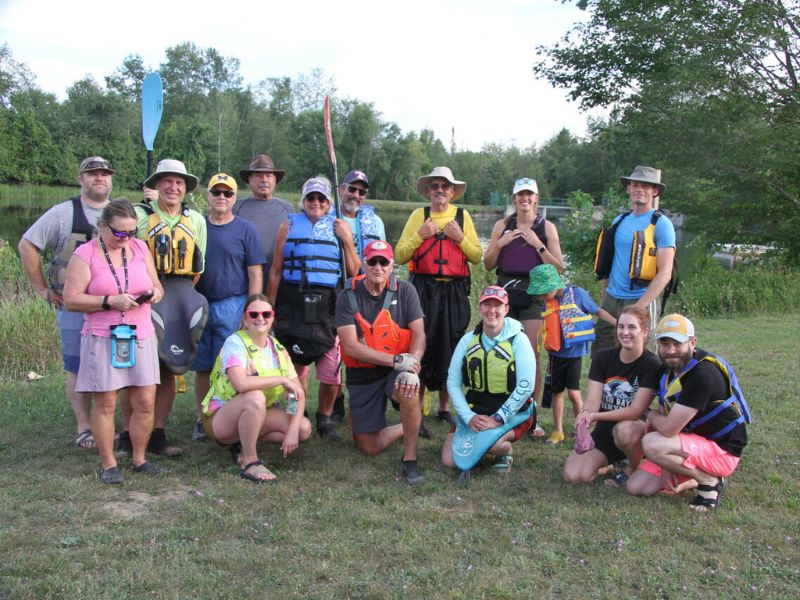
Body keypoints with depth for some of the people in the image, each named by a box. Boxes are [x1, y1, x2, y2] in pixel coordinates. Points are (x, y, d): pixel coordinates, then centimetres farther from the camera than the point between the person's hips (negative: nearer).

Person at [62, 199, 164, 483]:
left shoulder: (140, 248, 9)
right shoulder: (85, 254, -4)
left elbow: (156, 285, 18)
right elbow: (70, 300, -9)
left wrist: (155, 293, -5)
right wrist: (110, 301, -18)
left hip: (141, 337, 4)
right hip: (103, 339, -4)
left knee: (145, 402, 4)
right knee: (105, 403, 2)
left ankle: (139, 459, 20)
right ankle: (109, 465, 15)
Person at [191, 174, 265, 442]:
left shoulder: (245, 229, 1)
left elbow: (255, 274, -2)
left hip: (232, 306, -3)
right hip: (199, 306, 3)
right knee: (202, 367, 8)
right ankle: (202, 420, 18)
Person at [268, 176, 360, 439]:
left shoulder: (339, 227, 11)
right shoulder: (290, 225, 11)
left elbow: (353, 272, 7)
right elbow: (276, 270, 9)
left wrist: (347, 240, -3)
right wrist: (271, 308, 5)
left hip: (328, 306, 0)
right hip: (293, 304, 0)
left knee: (331, 373, -4)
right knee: (295, 367, 7)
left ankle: (325, 418, 18)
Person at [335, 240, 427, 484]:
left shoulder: (405, 291, -5)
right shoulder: (348, 297, -9)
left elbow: (419, 334, -9)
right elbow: (351, 346, -17)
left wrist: (411, 363, -30)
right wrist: (395, 360, -26)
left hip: (399, 369, -1)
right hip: (362, 375, 1)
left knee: (409, 387, -38)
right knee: (370, 448, 1)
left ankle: (410, 458, -19)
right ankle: (407, 427, 33)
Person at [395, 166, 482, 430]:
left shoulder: (462, 216, 9)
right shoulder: (418, 215, 7)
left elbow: (477, 256, 6)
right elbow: (400, 255, 2)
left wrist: (460, 238, -8)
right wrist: (420, 235, -9)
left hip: (455, 291, 1)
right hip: (424, 290, -1)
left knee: (450, 348, 6)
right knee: (421, 346, -3)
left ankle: (444, 408, 19)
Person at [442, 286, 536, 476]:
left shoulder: (518, 340, -11)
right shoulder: (468, 340, 0)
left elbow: (526, 386, -17)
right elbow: (453, 382, -2)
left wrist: (498, 419, -20)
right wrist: (469, 417, -14)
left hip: (512, 412, -4)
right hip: (473, 412, 4)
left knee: (491, 443, -34)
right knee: (449, 460, -8)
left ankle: (506, 450, 3)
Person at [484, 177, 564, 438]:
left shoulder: (547, 227, 5)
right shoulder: (502, 226, 11)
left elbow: (559, 268, 1)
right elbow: (488, 265, 10)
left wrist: (537, 245, -9)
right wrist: (501, 243, -5)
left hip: (533, 294, -2)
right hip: (505, 291, 2)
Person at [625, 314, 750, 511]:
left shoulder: (703, 374, -28)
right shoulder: (670, 368, 1)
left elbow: (668, 429, -29)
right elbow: (666, 415, 3)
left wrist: (652, 416, -6)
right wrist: (666, 465, -7)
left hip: (722, 451, -8)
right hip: (693, 442, 8)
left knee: (651, 444, -31)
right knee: (636, 487, 1)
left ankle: (709, 481, -10)